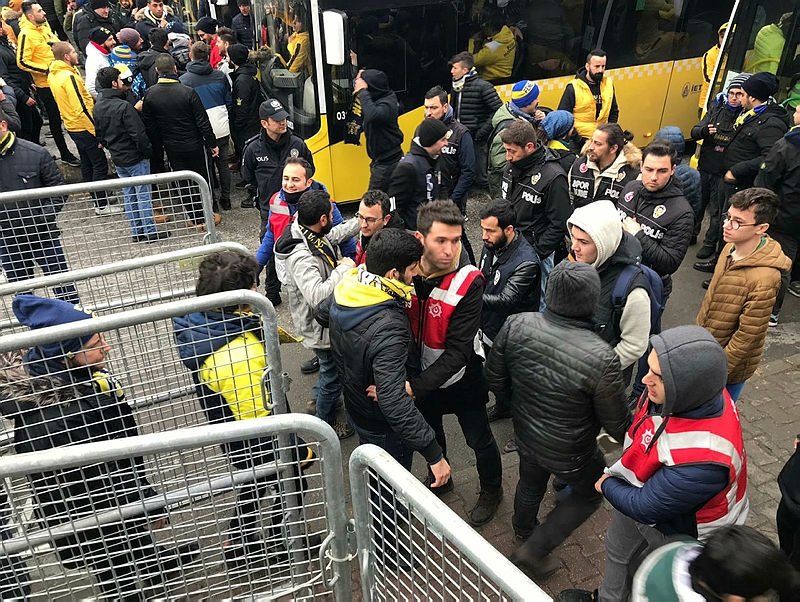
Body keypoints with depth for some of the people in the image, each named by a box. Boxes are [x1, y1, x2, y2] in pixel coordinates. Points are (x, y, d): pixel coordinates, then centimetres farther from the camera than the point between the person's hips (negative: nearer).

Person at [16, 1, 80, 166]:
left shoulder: (44, 26, 6)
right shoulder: (26, 34, -17)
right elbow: (22, 62, -18)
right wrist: (46, 69, -21)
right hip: (46, 85, -7)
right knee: (55, 120, 4)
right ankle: (65, 154, 14)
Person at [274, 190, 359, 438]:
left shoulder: (309, 233, -8)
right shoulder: (300, 256, -37)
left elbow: (338, 233, 13)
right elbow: (318, 296, -48)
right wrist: (343, 269, -35)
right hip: (320, 327, -9)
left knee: (331, 367, 33)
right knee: (333, 374, 14)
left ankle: (321, 397, 61)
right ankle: (326, 424, 39)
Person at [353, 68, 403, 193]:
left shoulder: (387, 104, -20)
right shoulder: (376, 100, 8)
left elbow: (372, 115, -41)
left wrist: (362, 91, -28)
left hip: (387, 163, -9)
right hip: (380, 161, 9)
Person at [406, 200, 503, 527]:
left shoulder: (468, 282, -29)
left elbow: (458, 351, -30)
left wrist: (416, 387, -39)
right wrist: (409, 378, -20)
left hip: (461, 377, -4)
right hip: (420, 375, 4)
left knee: (479, 439, 17)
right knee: (429, 431, 27)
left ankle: (491, 491, 46)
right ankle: (439, 478, 57)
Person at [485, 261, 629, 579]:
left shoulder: (516, 325, -24)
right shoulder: (601, 358, -35)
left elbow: (494, 379, -8)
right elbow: (617, 424, -19)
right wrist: (630, 434, 5)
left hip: (525, 435, 4)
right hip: (570, 452, -4)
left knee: (530, 484, 33)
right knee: (590, 493, 28)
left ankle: (523, 532, 62)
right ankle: (534, 551, 31)